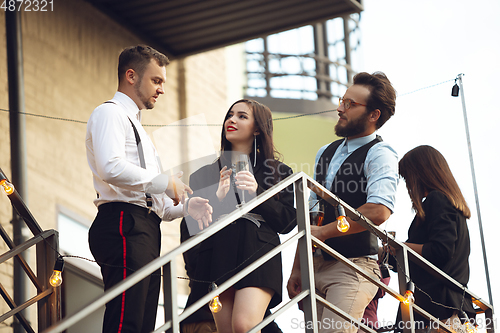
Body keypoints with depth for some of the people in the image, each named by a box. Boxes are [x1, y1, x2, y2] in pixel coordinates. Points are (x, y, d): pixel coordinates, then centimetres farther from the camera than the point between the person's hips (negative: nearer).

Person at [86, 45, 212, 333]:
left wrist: (186, 207, 12)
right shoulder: (110, 113, 3)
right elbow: (111, 168, -18)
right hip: (125, 226, -10)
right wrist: (164, 182, -8)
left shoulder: (136, 126, 33)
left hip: (145, 233, 10)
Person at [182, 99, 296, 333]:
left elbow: (287, 222, 6)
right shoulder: (205, 174, 20)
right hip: (218, 257, 2)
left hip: (258, 253, -2)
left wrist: (258, 192, -6)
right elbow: (191, 226, 12)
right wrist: (216, 198, -3)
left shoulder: (278, 171, 16)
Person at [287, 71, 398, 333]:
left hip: (352, 265, -8)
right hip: (315, 267, 8)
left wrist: (323, 232, -16)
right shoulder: (325, 153, 17)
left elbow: (378, 211, -24)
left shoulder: (379, 154, -7)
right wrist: (296, 268, 14)